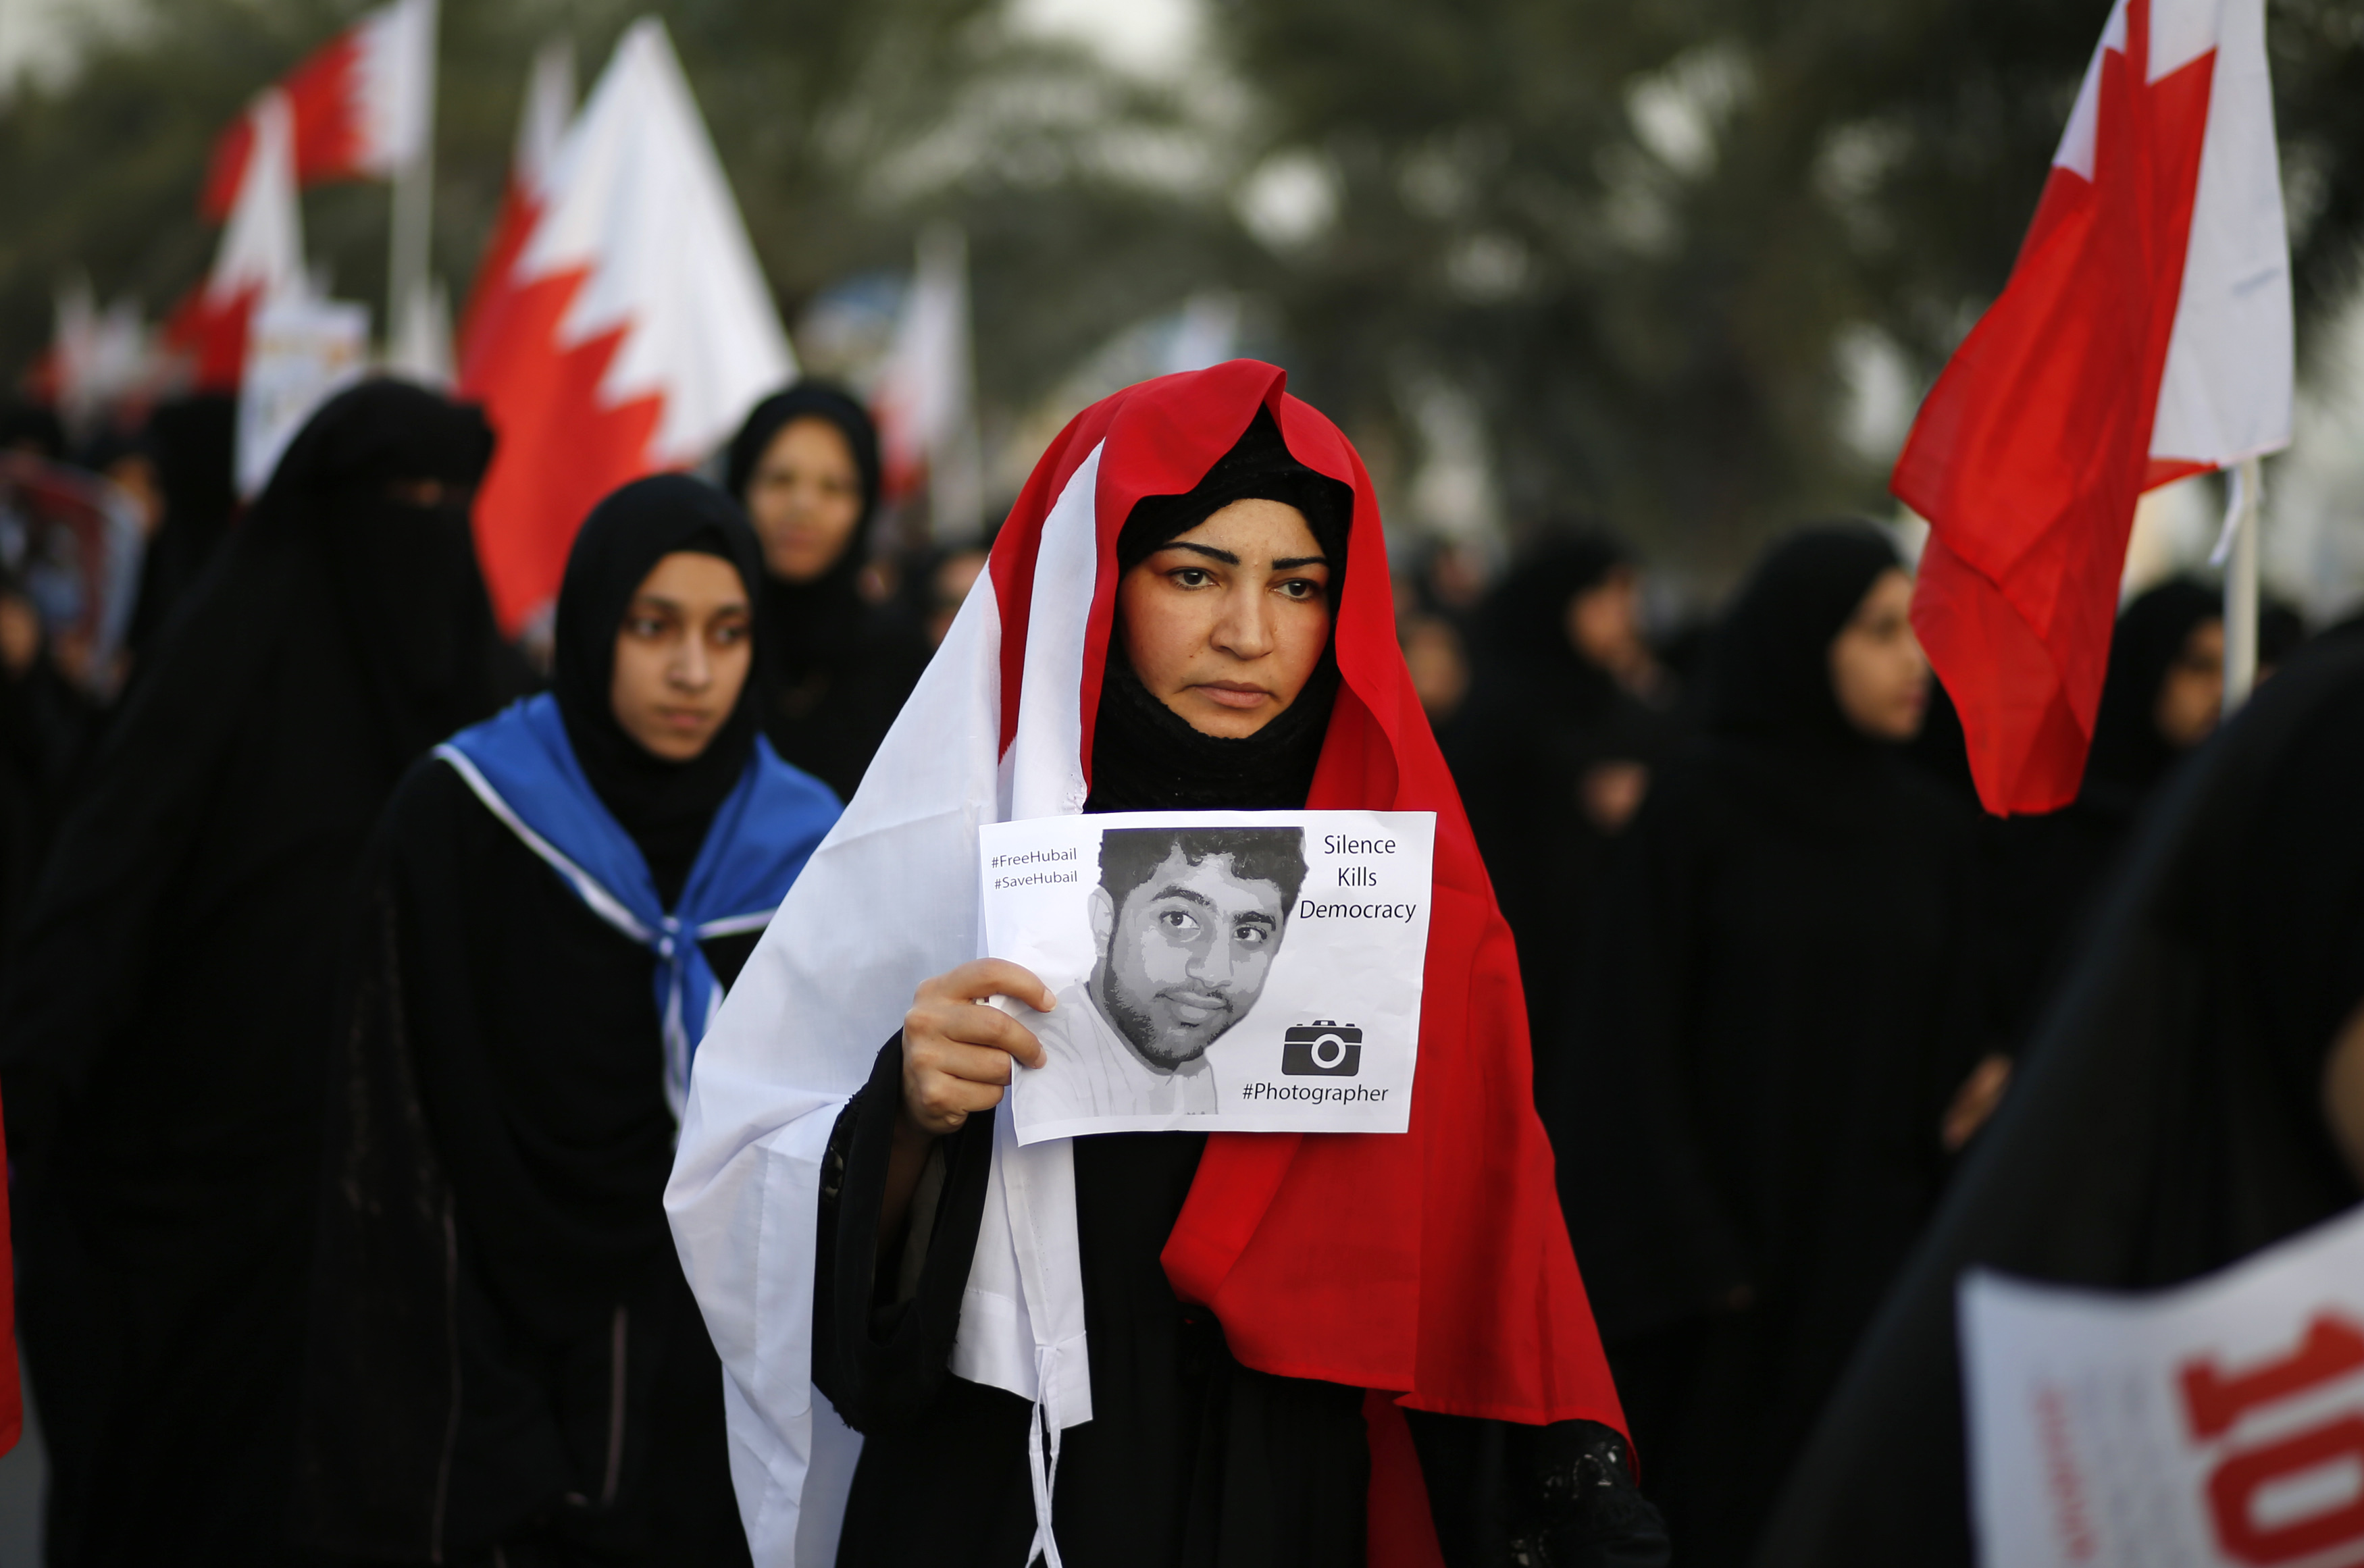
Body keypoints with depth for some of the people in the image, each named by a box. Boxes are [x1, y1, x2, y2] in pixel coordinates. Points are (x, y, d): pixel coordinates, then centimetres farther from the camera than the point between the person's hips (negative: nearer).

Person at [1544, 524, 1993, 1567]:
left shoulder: (1931, 832, 7)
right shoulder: (1696, 807, -7)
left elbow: (1949, 1057, 9)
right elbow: (1630, 1043, -9)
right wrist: (1690, 1262, -13)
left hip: (1866, 1257, 4)